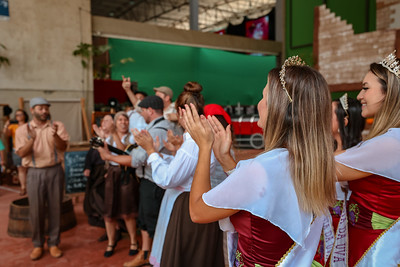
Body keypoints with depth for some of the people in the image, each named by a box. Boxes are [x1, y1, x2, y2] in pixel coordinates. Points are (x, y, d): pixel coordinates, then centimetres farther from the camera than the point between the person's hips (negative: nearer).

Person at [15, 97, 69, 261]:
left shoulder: (57, 125, 1)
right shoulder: (22, 129, 2)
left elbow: (63, 147, -9)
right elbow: (21, 153, -7)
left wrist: (55, 135, -28)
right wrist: (31, 139, -24)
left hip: (55, 171, 0)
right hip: (34, 173, 0)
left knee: (55, 208, 6)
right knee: (36, 210, 5)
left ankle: (53, 243, 19)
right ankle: (38, 244, 21)